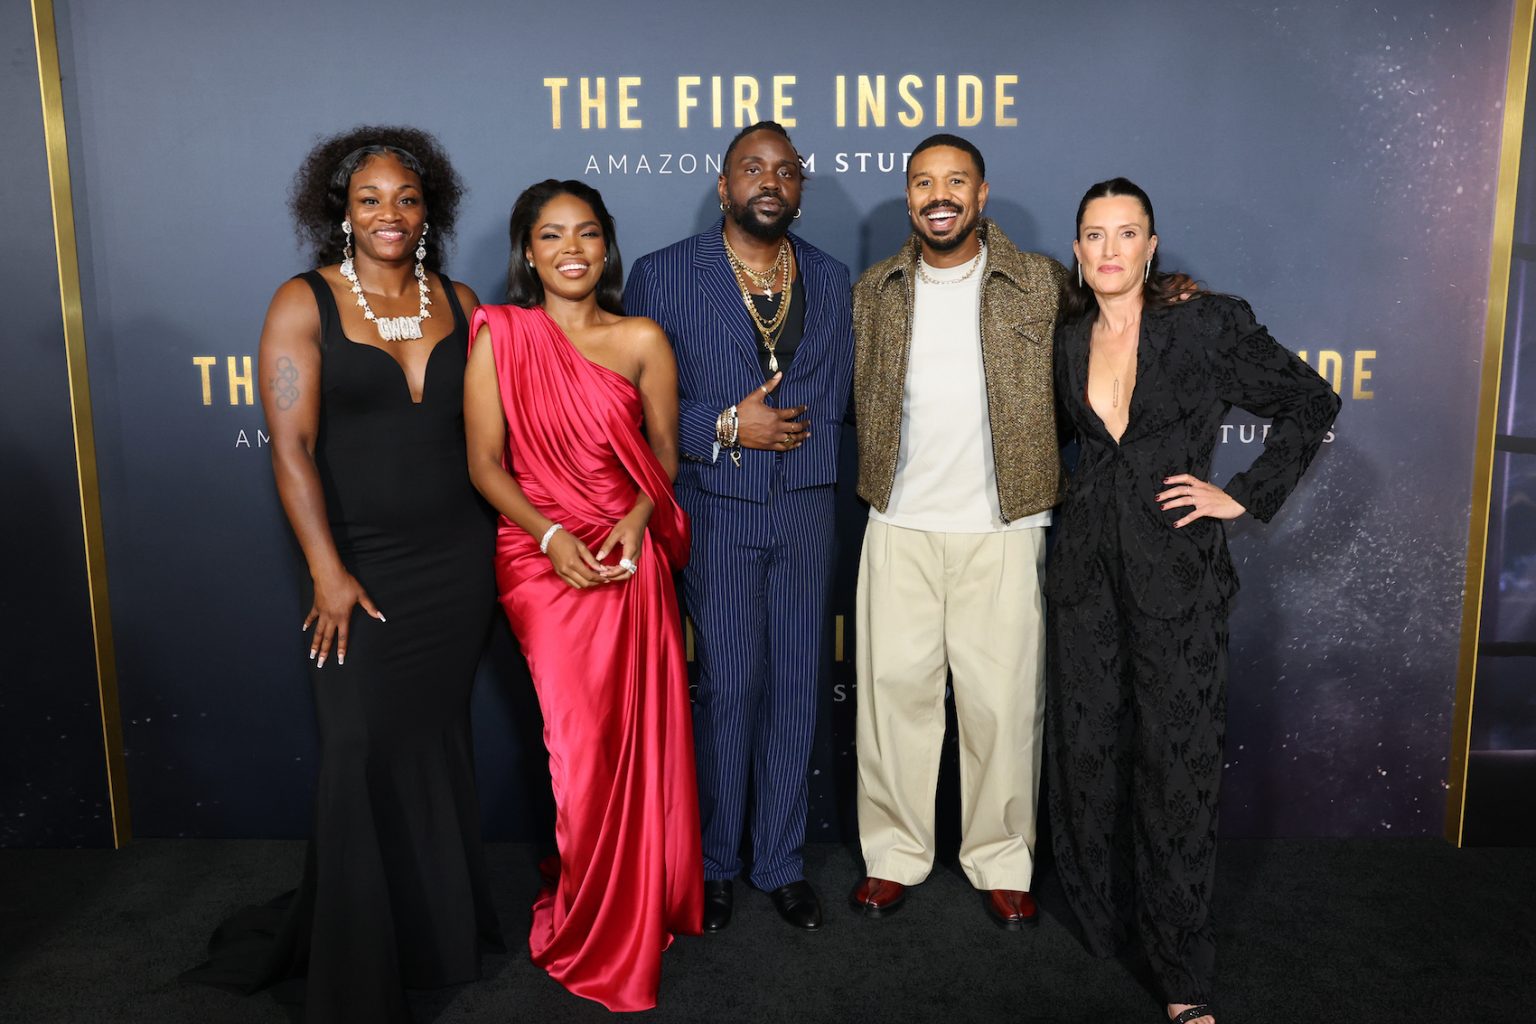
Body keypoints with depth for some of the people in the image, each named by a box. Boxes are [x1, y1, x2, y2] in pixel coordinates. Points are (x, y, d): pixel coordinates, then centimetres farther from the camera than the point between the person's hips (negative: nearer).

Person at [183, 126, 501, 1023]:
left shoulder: (459, 302, 7)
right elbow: (292, 449, -10)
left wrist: (504, 541, 4)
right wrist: (328, 573, -15)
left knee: (438, 742, 11)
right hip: (364, 566, -3)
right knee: (368, 756, 1)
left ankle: (438, 929, 31)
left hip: (460, 562, 3)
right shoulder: (305, 304, -4)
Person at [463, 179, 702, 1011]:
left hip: (630, 559, 2)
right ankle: (587, 925, 24)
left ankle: (639, 908, 31)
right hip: (542, 561, -1)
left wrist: (634, 522, -9)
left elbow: (663, 453, 8)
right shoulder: (499, 336, -1)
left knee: (639, 738, 6)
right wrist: (550, 534, -14)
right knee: (581, 742, 0)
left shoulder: (642, 340, 3)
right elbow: (485, 461, -2)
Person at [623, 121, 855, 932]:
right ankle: (715, 863, 20)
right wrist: (725, 427, -13)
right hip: (715, 507, -3)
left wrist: (775, 422, -4)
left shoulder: (831, 280, 11)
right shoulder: (663, 275, 0)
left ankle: (782, 862, 24)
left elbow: (835, 399, 13)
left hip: (803, 508, 3)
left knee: (795, 686, 7)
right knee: (730, 685, -1)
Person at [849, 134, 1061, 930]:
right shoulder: (874, 292, 10)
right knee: (893, 689, 6)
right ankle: (894, 853, 23)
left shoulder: (1040, 284, 3)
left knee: (1002, 699, 4)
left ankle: (1001, 862, 23)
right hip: (899, 527, 2)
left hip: (1002, 528, -1)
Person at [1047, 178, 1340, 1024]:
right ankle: (1101, 915, 31)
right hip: (1087, 560, 4)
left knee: (1176, 759, -1)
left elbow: (1310, 404, 0)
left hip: (1176, 567, -4)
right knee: (1088, 744, 10)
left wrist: (1245, 496, -5)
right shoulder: (1069, 340, 8)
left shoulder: (1208, 324, -5)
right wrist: (1089, 495, 12)